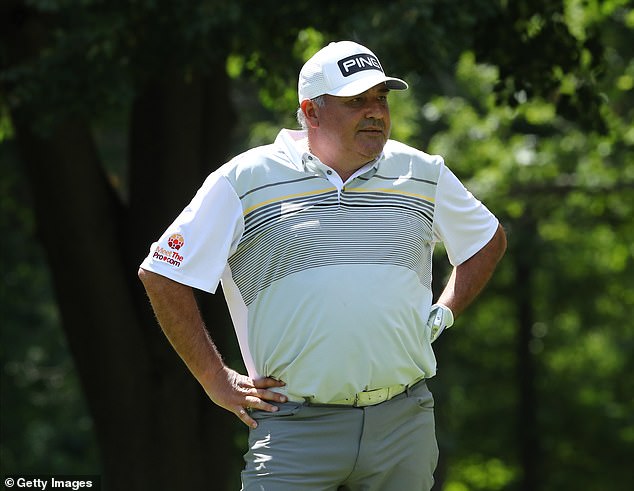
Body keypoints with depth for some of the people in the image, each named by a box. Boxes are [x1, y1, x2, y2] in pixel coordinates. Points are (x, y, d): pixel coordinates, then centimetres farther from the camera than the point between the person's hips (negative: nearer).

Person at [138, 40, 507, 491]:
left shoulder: (424, 174, 12)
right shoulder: (245, 181, 0)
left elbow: (489, 241, 29)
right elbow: (160, 275, 2)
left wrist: (443, 314, 15)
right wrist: (217, 381, 1)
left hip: (404, 420, 3)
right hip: (295, 426, -3)